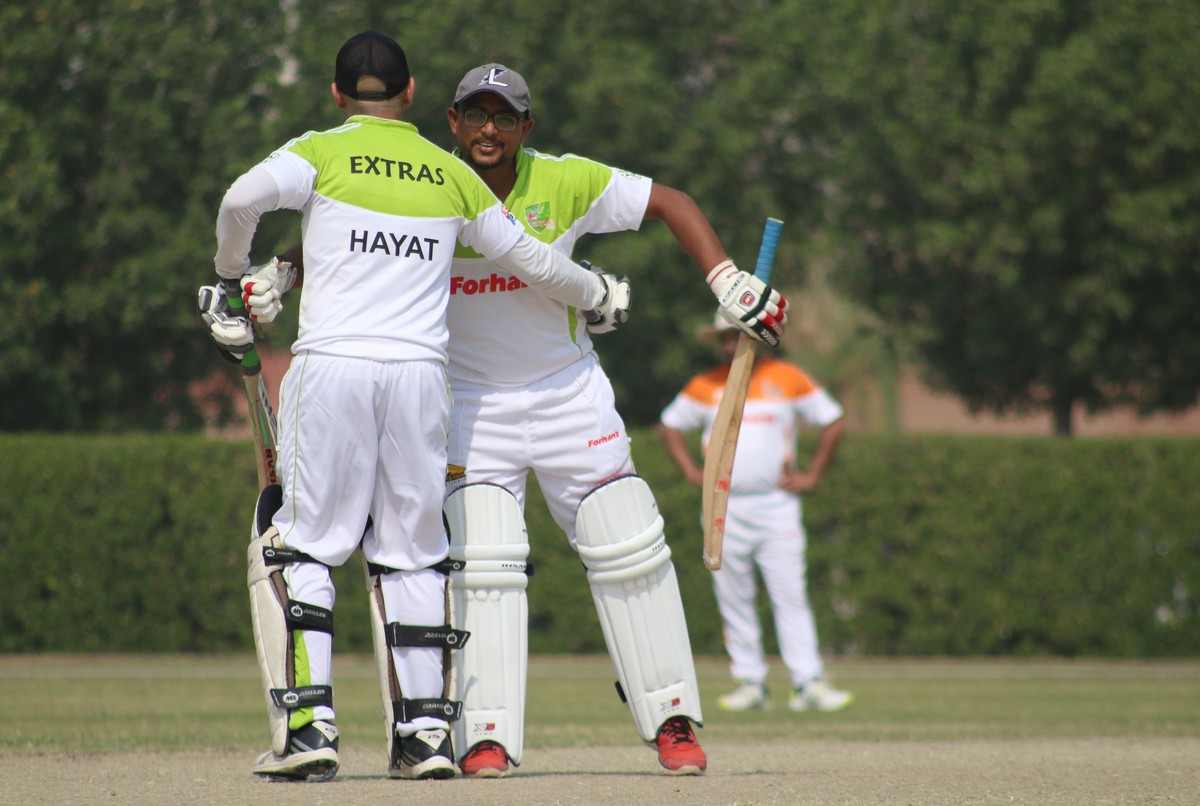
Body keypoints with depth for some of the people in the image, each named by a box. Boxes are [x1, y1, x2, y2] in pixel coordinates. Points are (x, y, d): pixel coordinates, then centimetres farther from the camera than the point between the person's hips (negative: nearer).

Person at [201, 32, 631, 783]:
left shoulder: (323, 153, 5)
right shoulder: (450, 174, 15)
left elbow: (244, 198, -13)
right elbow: (532, 261, 21)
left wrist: (233, 274, 5)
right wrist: (599, 293, 39)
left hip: (331, 366, -3)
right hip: (420, 375, 3)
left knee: (301, 545, 2)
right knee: (412, 552, 11)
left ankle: (308, 722, -9)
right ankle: (424, 731, 7)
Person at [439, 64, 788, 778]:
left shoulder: (565, 183, -12)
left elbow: (671, 204, -6)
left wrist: (728, 280, -18)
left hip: (569, 391, 1)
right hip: (468, 401, -1)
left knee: (629, 550, -3)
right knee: (482, 560, -12)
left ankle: (672, 720, 8)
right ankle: (488, 737, -9)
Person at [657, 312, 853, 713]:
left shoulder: (789, 380, 4)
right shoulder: (705, 386, 8)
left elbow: (832, 423, 10)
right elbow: (670, 424, 19)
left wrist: (811, 476, 2)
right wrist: (691, 472, 7)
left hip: (776, 503, -2)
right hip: (724, 510, 2)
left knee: (791, 596, -9)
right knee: (734, 601, 1)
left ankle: (808, 683, -12)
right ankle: (750, 683, 5)